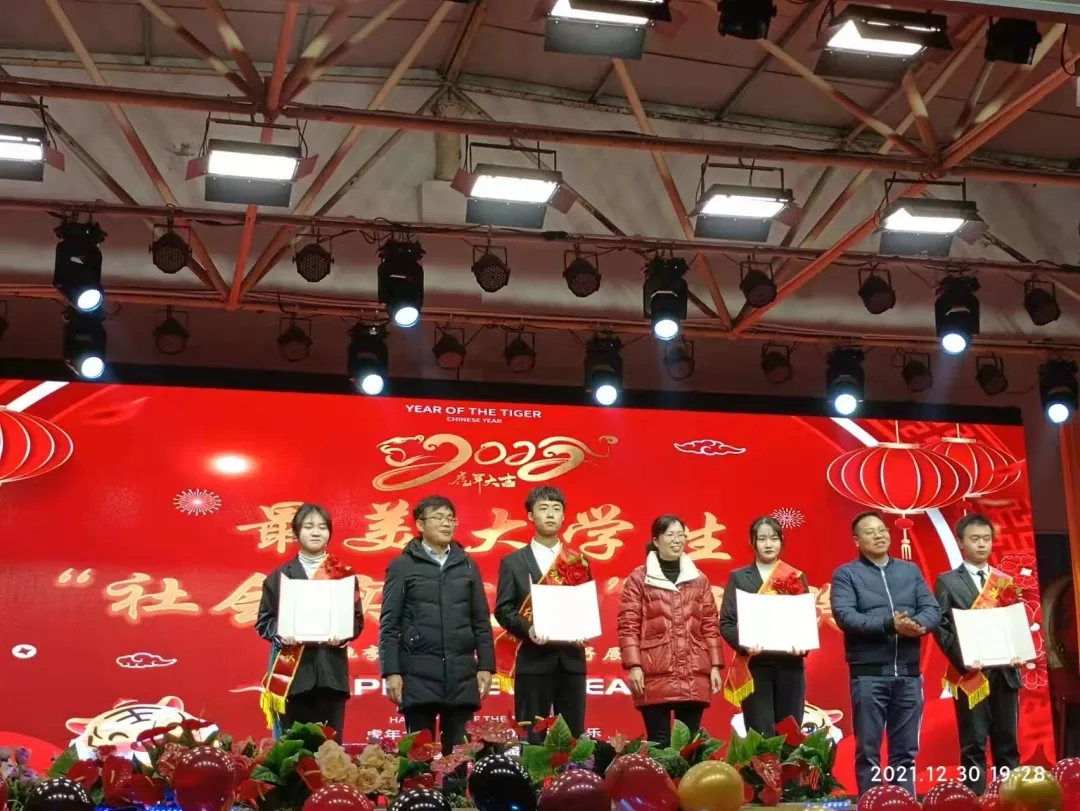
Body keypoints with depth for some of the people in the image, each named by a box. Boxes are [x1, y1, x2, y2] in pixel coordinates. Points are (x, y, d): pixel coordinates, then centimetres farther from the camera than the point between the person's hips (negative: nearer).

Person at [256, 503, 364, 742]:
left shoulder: (345, 574, 9)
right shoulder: (279, 575, 8)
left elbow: (357, 619, 8)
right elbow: (264, 621, 6)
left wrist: (343, 635, -12)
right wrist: (280, 634, -14)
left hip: (331, 671, 1)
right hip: (293, 673, 0)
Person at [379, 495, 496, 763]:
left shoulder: (468, 565, 12)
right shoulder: (402, 566, 3)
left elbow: (481, 621, 12)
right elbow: (389, 624, -1)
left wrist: (486, 665, 5)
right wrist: (391, 671, -8)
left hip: (462, 674, 3)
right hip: (418, 673, -2)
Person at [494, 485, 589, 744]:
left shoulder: (579, 562, 13)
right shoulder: (513, 562, 7)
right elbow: (503, 609, 0)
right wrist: (528, 628, -17)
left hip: (571, 659, 2)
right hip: (532, 660, -2)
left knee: (574, 735, 4)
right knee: (532, 736, -1)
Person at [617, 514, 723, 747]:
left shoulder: (699, 580, 15)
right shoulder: (638, 579, 4)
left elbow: (711, 626, 13)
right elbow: (628, 626, -1)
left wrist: (715, 665, 6)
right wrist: (633, 665, -10)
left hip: (694, 678, 3)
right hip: (655, 677, -3)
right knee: (659, 742, -3)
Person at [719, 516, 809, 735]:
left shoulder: (796, 577, 11)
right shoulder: (739, 577, 6)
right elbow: (726, 622, 0)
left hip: (789, 664, 2)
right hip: (754, 666, -2)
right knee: (760, 736, -5)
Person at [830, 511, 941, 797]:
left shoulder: (910, 570, 14)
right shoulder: (846, 574, 1)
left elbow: (933, 609, 5)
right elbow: (845, 616, -13)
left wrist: (917, 623, -17)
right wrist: (889, 624, -23)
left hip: (909, 673, 4)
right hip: (869, 673, -4)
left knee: (906, 750, 9)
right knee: (868, 750, 0)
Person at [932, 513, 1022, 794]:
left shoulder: (1005, 582, 15)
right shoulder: (948, 582, 3)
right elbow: (941, 626, -4)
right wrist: (961, 659, -16)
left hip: (1005, 671, 4)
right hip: (971, 673, -4)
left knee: (1008, 744, 7)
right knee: (974, 746, -1)